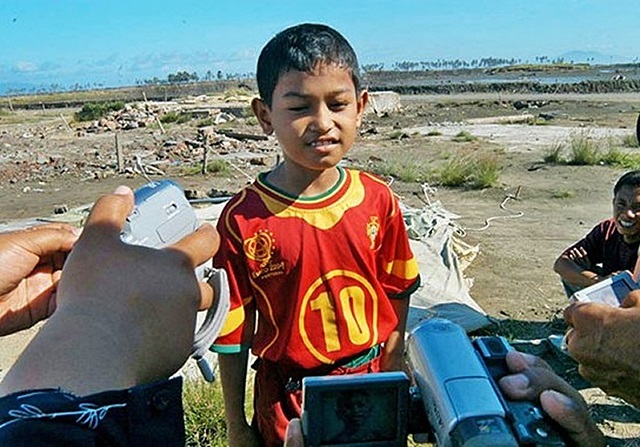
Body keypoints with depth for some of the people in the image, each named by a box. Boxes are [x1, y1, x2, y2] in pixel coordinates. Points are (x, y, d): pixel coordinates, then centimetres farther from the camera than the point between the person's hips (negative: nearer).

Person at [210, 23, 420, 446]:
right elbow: (233, 333, -9)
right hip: (288, 399, -3)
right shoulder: (244, 219, -18)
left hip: (373, 386, 4)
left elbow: (397, 294, 4)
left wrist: (395, 369, 6)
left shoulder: (377, 199, -9)